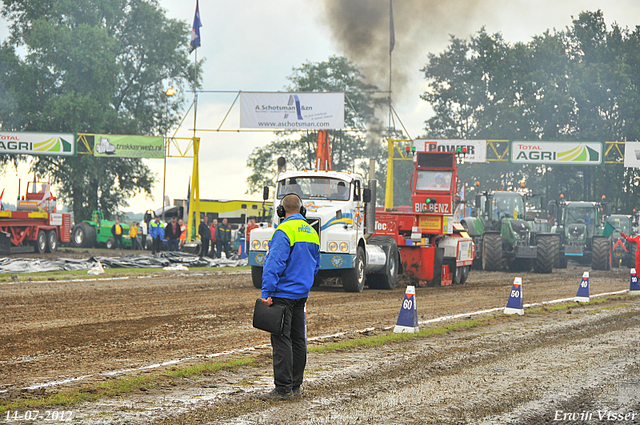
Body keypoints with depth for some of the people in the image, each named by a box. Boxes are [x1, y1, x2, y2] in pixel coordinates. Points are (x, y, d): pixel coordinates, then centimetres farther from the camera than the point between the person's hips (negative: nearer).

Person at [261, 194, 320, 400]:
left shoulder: (284, 231, -14)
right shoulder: (312, 233, 12)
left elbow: (274, 263, -21)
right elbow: (315, 266, 21)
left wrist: (266, 292, -20)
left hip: (283, 293, -8)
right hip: (302, 295, 8)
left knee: (281, 340, -6)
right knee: (298, 340, 12)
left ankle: (283, 388, -8)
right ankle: (295, 386, 17)